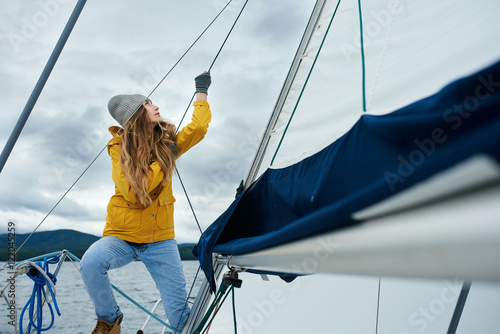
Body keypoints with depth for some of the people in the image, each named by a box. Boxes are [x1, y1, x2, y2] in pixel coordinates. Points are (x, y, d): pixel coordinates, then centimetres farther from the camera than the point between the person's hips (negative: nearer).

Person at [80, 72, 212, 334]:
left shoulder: (167, 144, 5)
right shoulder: (119, 148, -5)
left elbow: (199, 126, -5)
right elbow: (132, 192, -17)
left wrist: (201, 90, 6)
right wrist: (161, 163, -13)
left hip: (160, 239, 2)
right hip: (122, 235, -1)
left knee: (179, 312, -5)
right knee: (91, 262, -32)